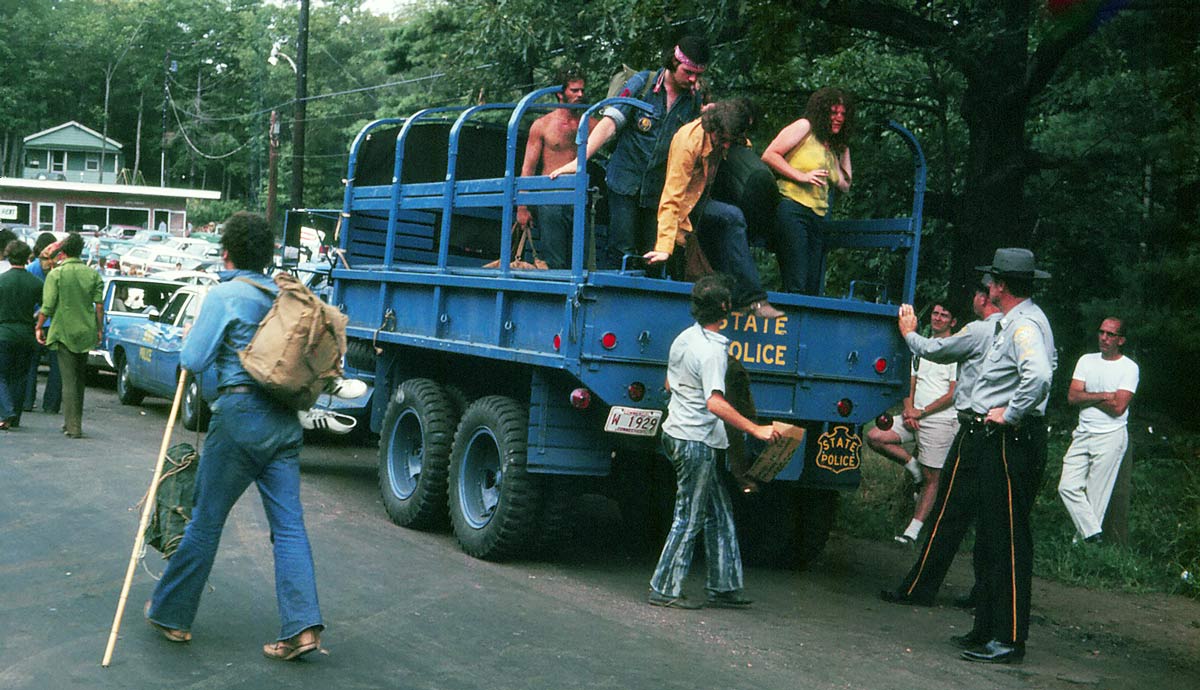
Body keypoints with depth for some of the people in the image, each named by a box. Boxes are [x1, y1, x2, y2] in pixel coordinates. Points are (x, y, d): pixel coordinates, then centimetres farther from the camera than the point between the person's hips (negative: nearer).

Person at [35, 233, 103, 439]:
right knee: (79, 379, 16)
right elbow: (99, 305, 1)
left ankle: (73, 427, -6)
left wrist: (39, 328, 2)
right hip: (86, 333, 4)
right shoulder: (92, 274, 2)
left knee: (69, 379, -2)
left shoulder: (56, 274, -8)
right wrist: (99, 329, 11)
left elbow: (47, 306, -10)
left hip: (63, 332, -4)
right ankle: (72, 421, 24)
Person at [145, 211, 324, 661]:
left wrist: (189, 337, 10)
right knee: (288, 525, 3)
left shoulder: (224, 295, -8)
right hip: (285, 420, 5)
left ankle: (171, 614, 21)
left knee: (206, 521, 7)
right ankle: (301, 627, -4)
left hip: (240, 415, -5)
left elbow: (193, 360, -9)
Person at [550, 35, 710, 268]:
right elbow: (609, 124, -11)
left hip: (661, 189, 3)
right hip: (626, 181, -3)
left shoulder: (696, 98, 5)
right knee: (622, 250, -10)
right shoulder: (642, 83, -3)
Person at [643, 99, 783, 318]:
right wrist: (664, 247, -37)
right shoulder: (688, 141, -28)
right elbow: (672, 198, -31)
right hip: (687, 206, -8)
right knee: (732, 216, -30)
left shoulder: (724, 131, -9)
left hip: (704, 200, 8)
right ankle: (751, 298, -32)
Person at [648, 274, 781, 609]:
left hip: (678, 433, 10)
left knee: (719, 512, 14)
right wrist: (755, 429, -29)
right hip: (697, 441, -10)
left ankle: (723, 586, 18)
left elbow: (670, 383, 20)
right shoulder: (712, 351, -21)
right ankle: (665, 589, 7)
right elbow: (716, 403, -31)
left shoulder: (684, 338, 8)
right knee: (689, 519, 0)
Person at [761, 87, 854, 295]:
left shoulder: (833, 147, 23)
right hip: (792, 209, -8)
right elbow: (769, 155, -6)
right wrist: (802, 176, -12)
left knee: (812, 288, 1)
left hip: (817, 217, 8)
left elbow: (844, 185, 25)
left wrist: (844, 151, 19)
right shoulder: (805, 127, 3)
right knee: (797, 285, -16)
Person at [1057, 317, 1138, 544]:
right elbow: (1072, 397, 0)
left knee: (1096, 497, -4)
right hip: (1082, 434, 5)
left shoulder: (1129, 367, -2)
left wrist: (1087, 397, -5)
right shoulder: (1086, 361, 11)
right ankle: (1093, 535, -1)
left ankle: (1082, 543, 4)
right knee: (1068, 487, -6)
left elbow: (1118, 407, -14)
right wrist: (1103, 395, -11)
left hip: (1111, 436, -5)